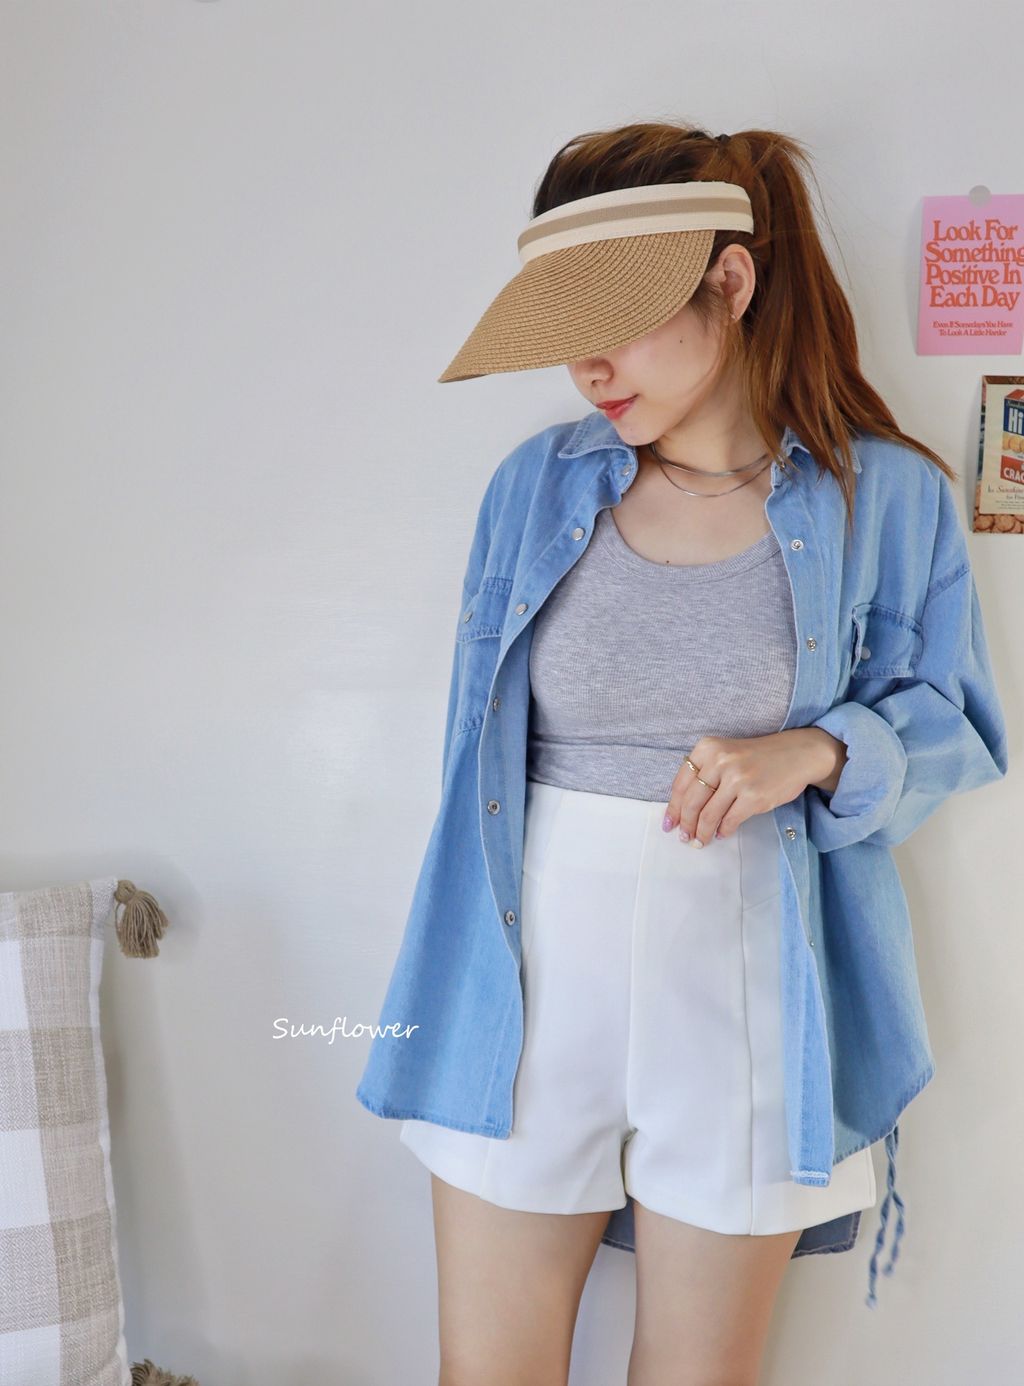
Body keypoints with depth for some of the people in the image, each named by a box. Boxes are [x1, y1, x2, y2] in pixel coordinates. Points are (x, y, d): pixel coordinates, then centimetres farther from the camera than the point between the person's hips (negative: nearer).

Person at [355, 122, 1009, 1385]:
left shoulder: (883, 495, -4)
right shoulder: (537, 484, 2)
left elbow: (953, 732, 3)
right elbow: (482, 742, 9)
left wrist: (814, 753, -18)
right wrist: (462, 953, 11)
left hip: (745, 985, -1)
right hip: (533, 976, 2)